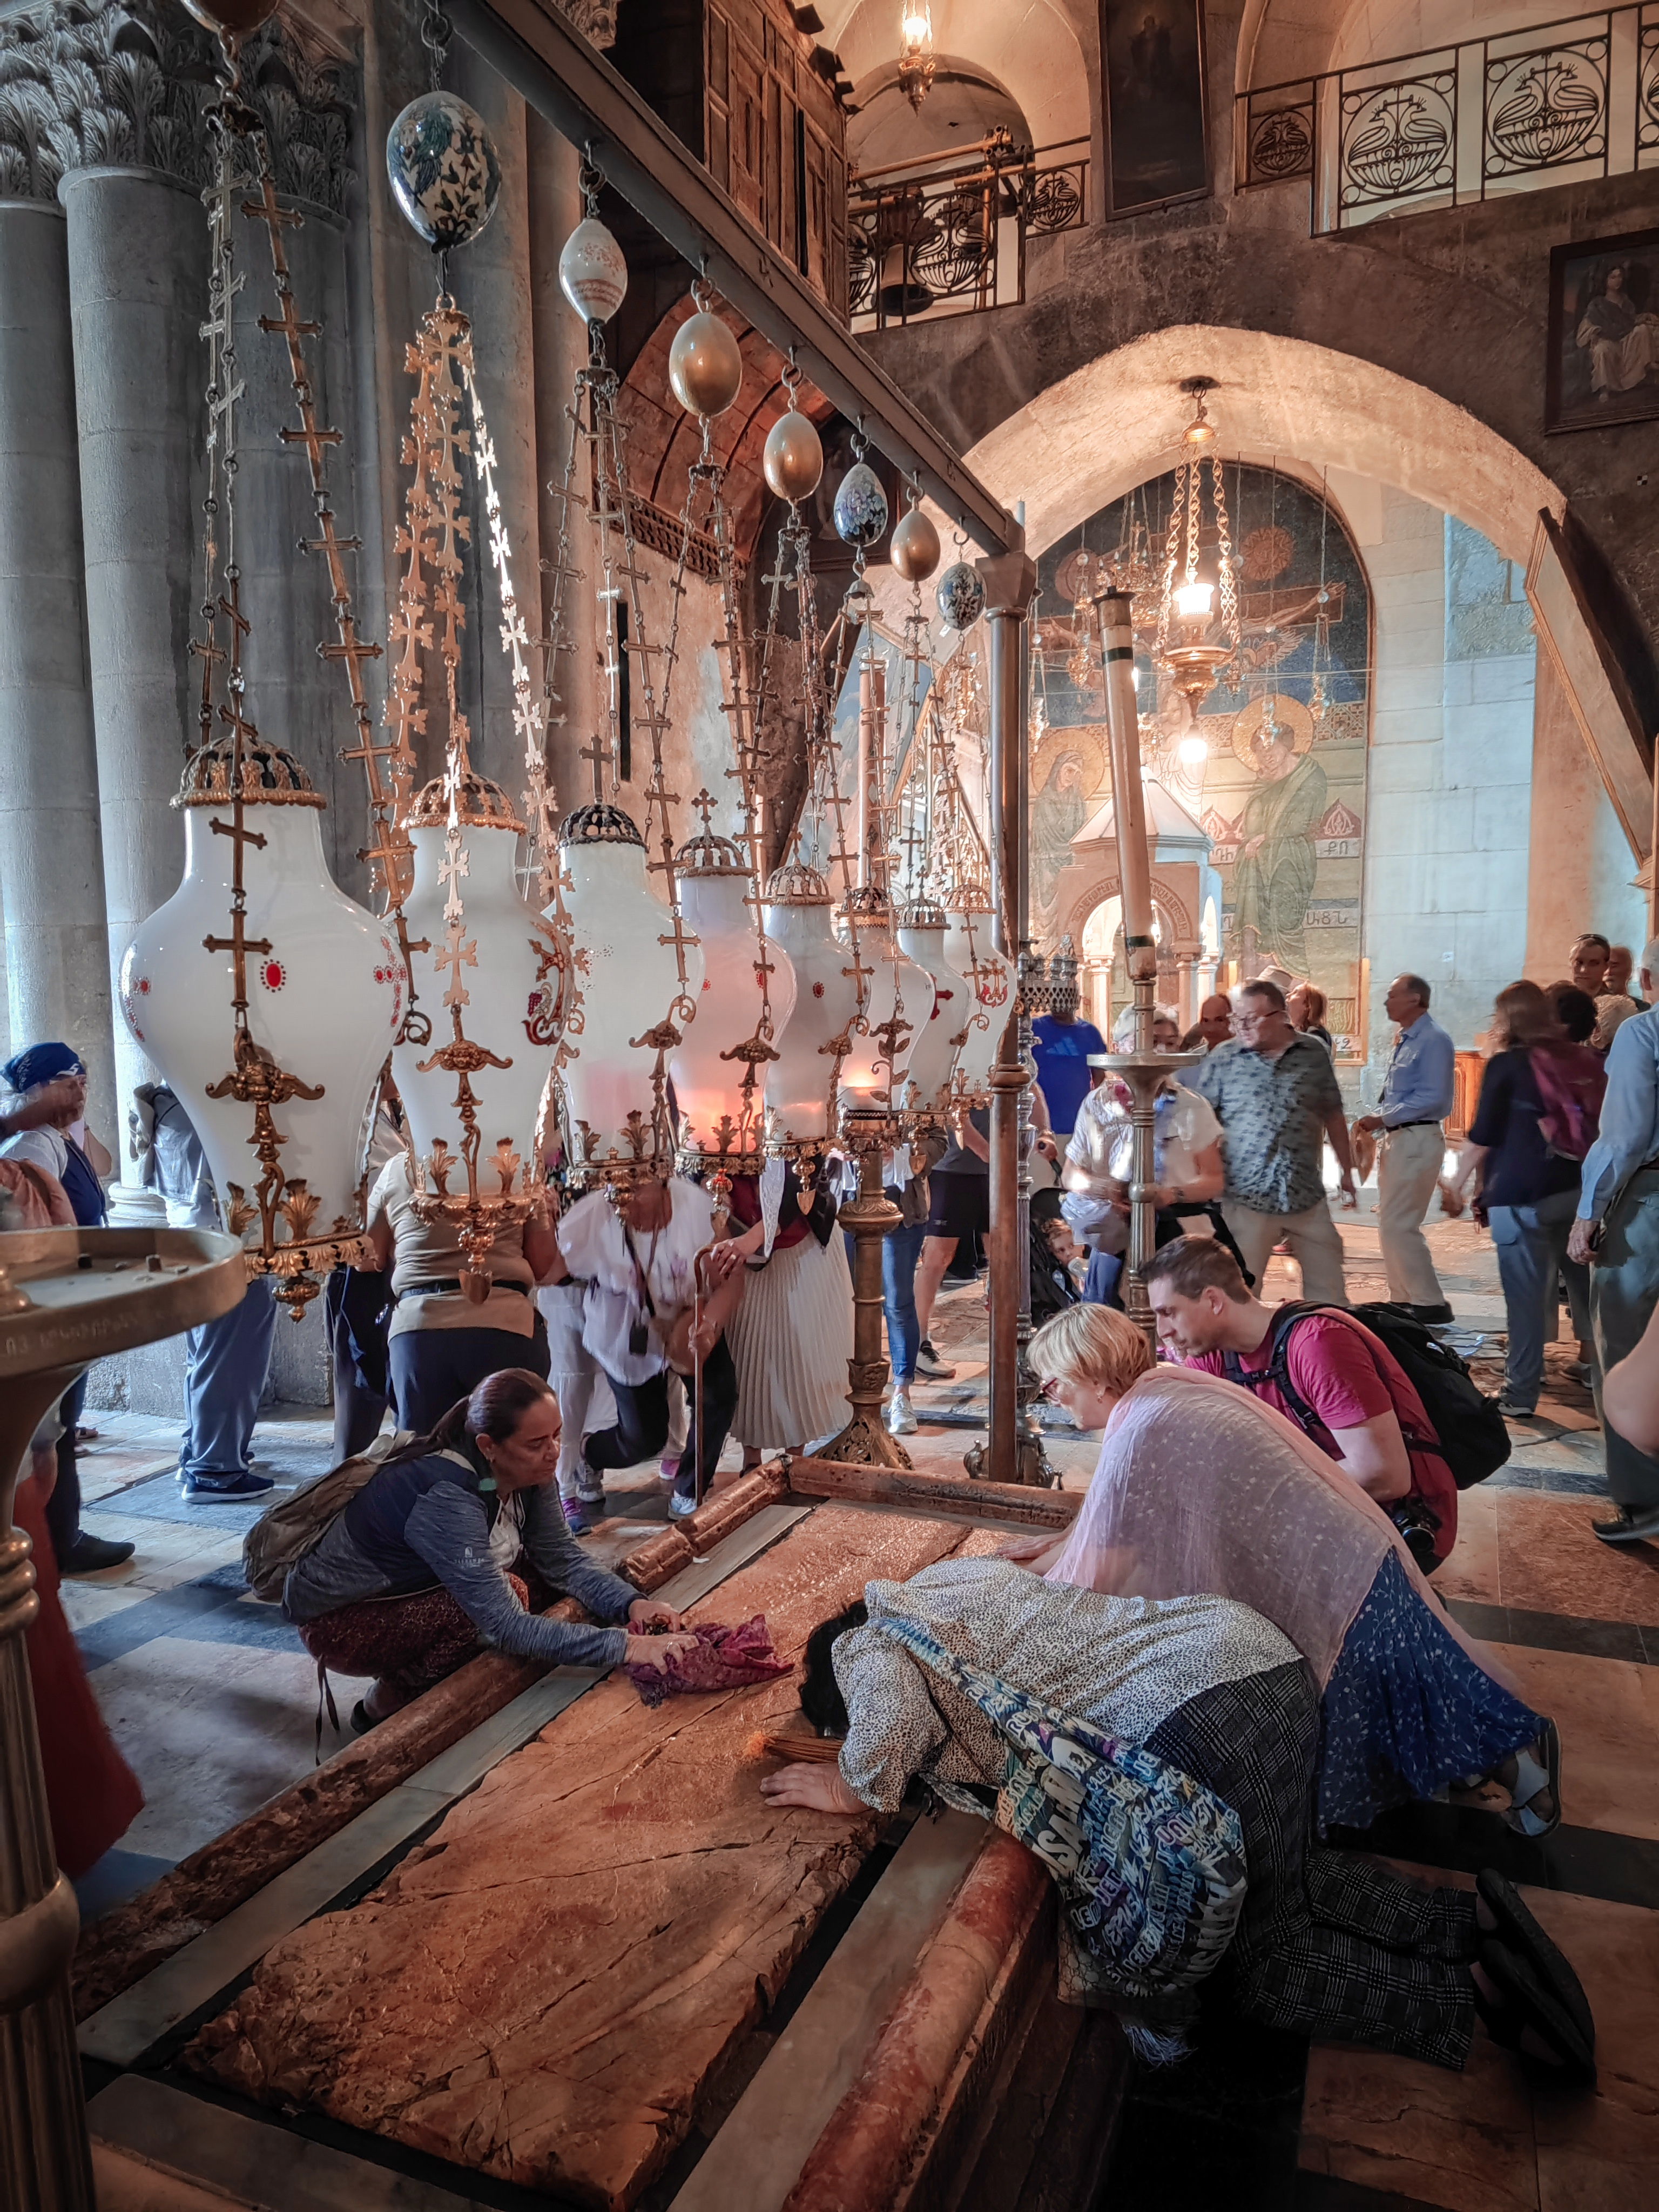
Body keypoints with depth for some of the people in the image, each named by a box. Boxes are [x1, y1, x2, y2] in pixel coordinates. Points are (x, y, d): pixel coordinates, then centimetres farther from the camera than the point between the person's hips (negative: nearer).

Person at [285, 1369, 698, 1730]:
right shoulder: (446, 1498, -35)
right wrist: (625, 1646, -39)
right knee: (509, 1592, -28)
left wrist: (631, 1604, -24)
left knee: (541, 1578, -9)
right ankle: (388, 1703, -5)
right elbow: (507, 1627, -37)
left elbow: (566, 1560, -6)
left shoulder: (520, 1474, -12)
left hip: (406, 1593, 8)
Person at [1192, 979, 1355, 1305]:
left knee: (1328, 1290, 11)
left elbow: (1333, 1117, 12)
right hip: (1246, 1196, -2)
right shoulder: (1223, 1059, -2)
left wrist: (1347, 1171, 16)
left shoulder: (1315, 1055, 4)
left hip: (1307, 1194, 2)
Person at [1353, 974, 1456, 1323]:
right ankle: (1403, 1299, 23)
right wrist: (1376, 1120, 6)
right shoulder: (1403, 1040, 14)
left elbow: (1432, 1098, -22)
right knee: (1391, 1224, 14)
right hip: (1396, 1139, 10)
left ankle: (1431, 1303, -2)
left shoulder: (1433, 1041, -15)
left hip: (1418, 1140, -10)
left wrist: (1382, 1119, -21)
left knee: (1399, 1225, -10)